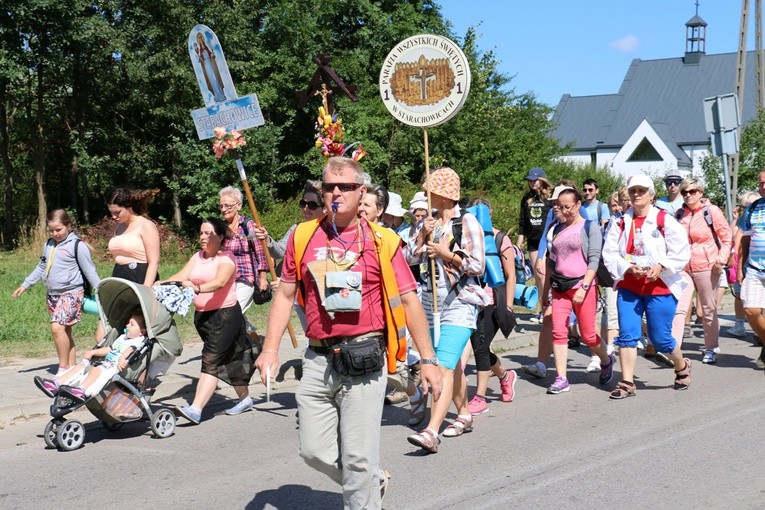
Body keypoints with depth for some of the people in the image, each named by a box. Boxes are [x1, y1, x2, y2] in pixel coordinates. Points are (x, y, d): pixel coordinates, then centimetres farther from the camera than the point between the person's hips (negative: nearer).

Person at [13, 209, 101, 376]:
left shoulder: (77, 245, -7)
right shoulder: (49, 245, 13)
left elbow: (89, 271, -6)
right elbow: (41, 267, 24)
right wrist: (25, 285, 22)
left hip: (71, 293, -7)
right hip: (52, 294, 7)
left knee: (57, 327, -22)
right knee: (65, 331, 8)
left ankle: (64, 367, -13)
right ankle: (71, 367, 13)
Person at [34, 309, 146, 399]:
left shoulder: (138, 341, -4)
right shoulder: (122, 338, 28)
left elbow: (130, 350, -24)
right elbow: (109, 349, 33)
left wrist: (122, 358, -43)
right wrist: (92, 352, 27)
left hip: (116, 366, -10)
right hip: (105, 362, 10)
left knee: (96, 370, -34)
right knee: (81, 365, 0)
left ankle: (82, 390, -52)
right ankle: (56, 384, -10)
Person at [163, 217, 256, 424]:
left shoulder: (226, 258, -10)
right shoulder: (197, 257, 11)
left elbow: (220, 282, -28)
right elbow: (181, 277, 0)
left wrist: (197, 288, -45)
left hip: (225, 314, -7)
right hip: (202, 315, 7)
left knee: (211, 361, -14)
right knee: (229, 358, 17)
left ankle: (196, 409, -23)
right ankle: (244, 398, 32)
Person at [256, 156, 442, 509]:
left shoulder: (381, 242, -1)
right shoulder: (303, 237, 7)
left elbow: (408, 301, 0)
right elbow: (285, 295, 11)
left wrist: (428, 360, -3)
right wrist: (270, 349, 2)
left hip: (363, 359, -4)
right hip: (318, 359, 4)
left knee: (358, 458, -1)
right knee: (314, 450, 8)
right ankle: (373, 481, 34)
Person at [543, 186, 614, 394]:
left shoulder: (590, 227, -1)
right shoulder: (557, 229, 14)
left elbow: (594, 260, -9)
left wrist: (583, 287, -18)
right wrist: (545, 291, 16)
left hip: (583, 285, -5)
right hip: (559, 287, 5)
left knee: (587, 335, 1)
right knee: (558, 332, -6)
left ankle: (606, 361, 30)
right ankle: (561, 379, -4)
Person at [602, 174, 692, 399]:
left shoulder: (665, 220, -4)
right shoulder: (622, 223, 6)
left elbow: (681, 253, -7)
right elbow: (609, 253, 1)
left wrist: (661, 267, -20)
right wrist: (628, 268, -15)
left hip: (659, 287, -3)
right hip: (628, 286, 4)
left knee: (660, 338, 1)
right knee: (627, 334, -2)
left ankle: (682, 366, 30)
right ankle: (627, 382, 5)